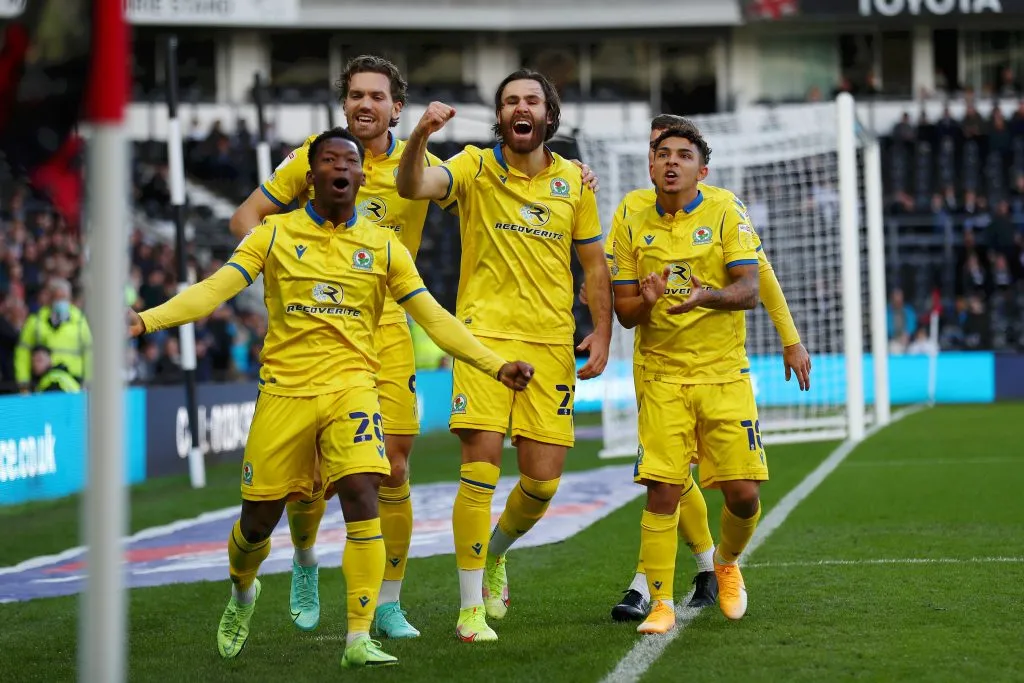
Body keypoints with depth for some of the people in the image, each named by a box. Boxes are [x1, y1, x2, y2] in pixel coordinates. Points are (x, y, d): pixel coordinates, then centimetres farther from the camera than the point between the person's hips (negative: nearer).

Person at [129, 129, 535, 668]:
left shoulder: (383, 247, 7)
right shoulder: (274, 235, 3)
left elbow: (433, 317, 8)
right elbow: (213, 290, -4)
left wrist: (495, 365, 0)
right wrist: (146, 320, -18)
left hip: (351, 387, 0)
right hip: (284, 390, 0)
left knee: (362, 499, -19)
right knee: (258, 519, 5)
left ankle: (359, 639, -11)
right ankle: (242, 594, 40)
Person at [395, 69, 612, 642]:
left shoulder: (574, 180, 10)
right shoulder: (475, 167, 1)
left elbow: (594, 263, 15)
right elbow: (412, 187, -17)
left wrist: (602, 333, 6)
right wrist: (420, 135, -35)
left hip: (552, 344, 3)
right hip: (485, 333, -3)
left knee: (544, 478, 2)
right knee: (480, 468, -11)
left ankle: (495, 553, 34)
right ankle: (472, 609, -1)